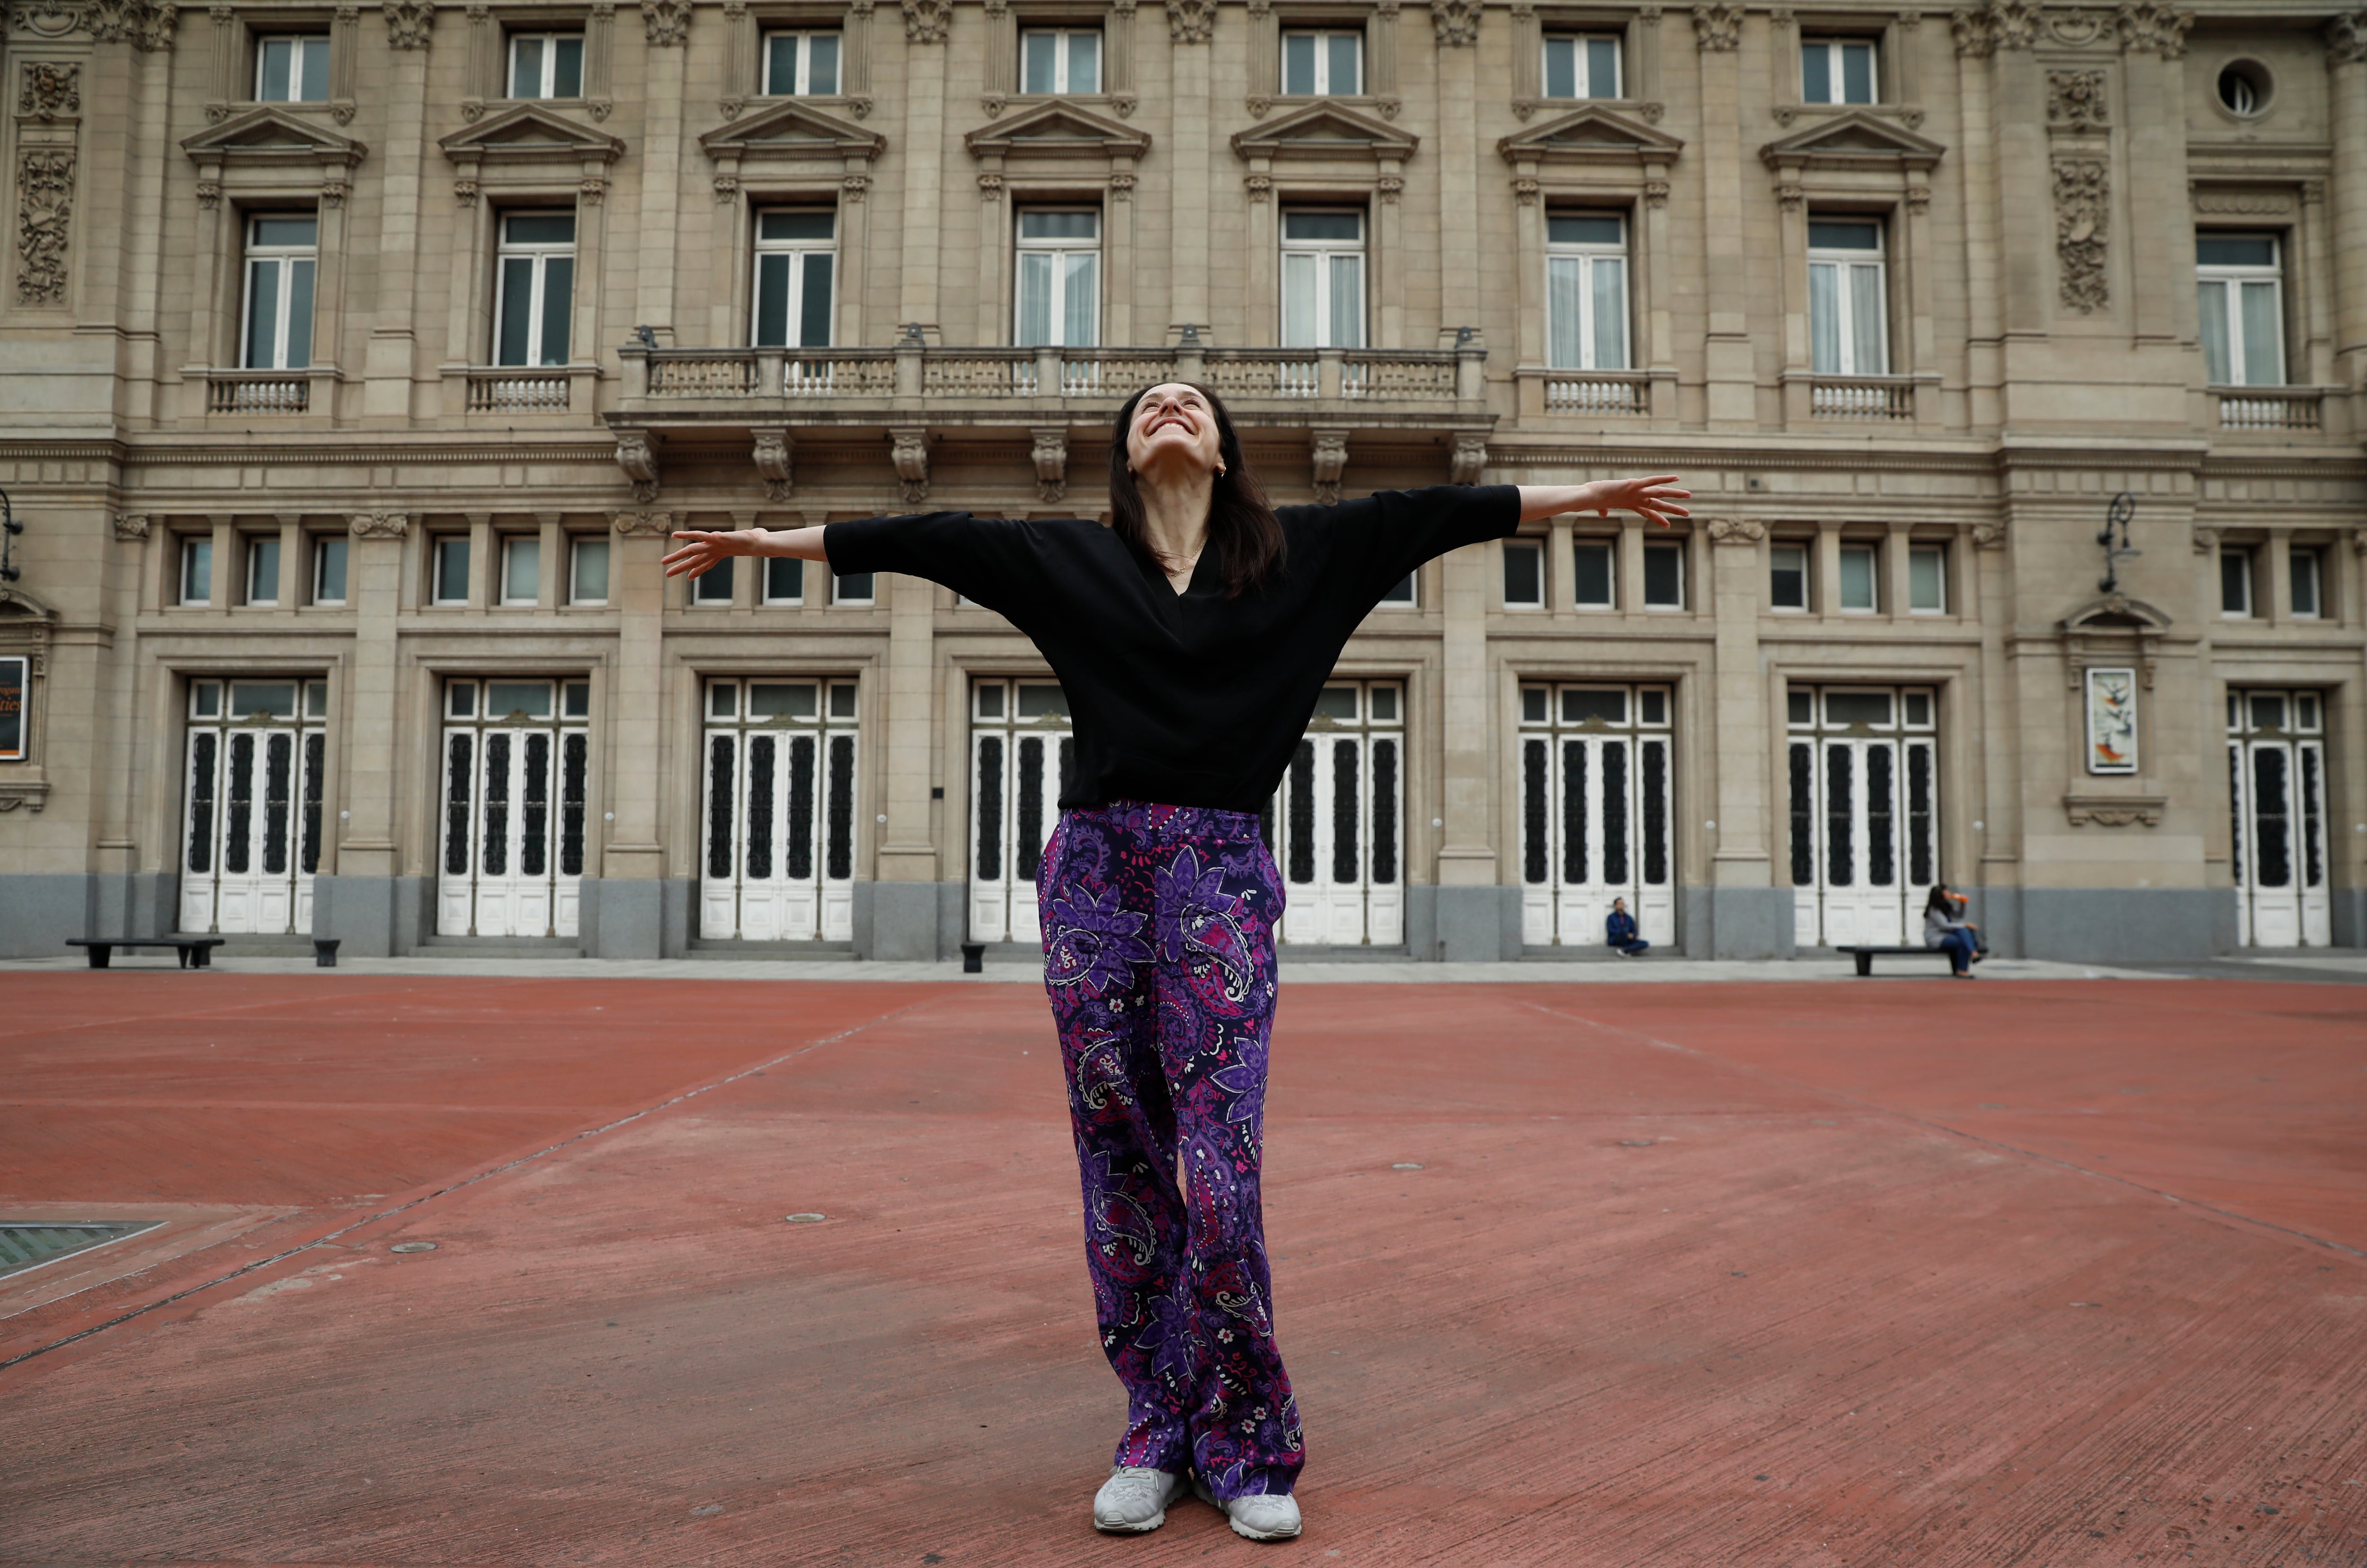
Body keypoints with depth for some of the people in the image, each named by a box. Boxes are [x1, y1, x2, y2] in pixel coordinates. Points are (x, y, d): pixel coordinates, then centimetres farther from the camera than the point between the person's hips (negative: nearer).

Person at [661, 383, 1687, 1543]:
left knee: (1222, 1174, -7)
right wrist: (773, 542, 18)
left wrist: (1584, 496, 14)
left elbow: (1424, 516, 12)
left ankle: (1244, 1450, 10)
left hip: (1222, 877, -1)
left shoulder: (1296, 552, 11)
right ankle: (1157, 1434, 17)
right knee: (1121, 1163, 4)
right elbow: (928, 539, 14)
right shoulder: (1070, 556, 13)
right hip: (1096, 869, 2)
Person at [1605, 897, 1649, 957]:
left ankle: (1625, 950, -35)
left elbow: (1634, 931, 15)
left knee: (1645, 944, -22)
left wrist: (1632, 936, -11)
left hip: (1627, 941, 5)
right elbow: (1610, 930, -8)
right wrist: (1627, 934, -18)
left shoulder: (1629, 918, 16)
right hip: (1614, 941, -5)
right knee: (1623, 931, -38)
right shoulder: (1611, 917, 4)